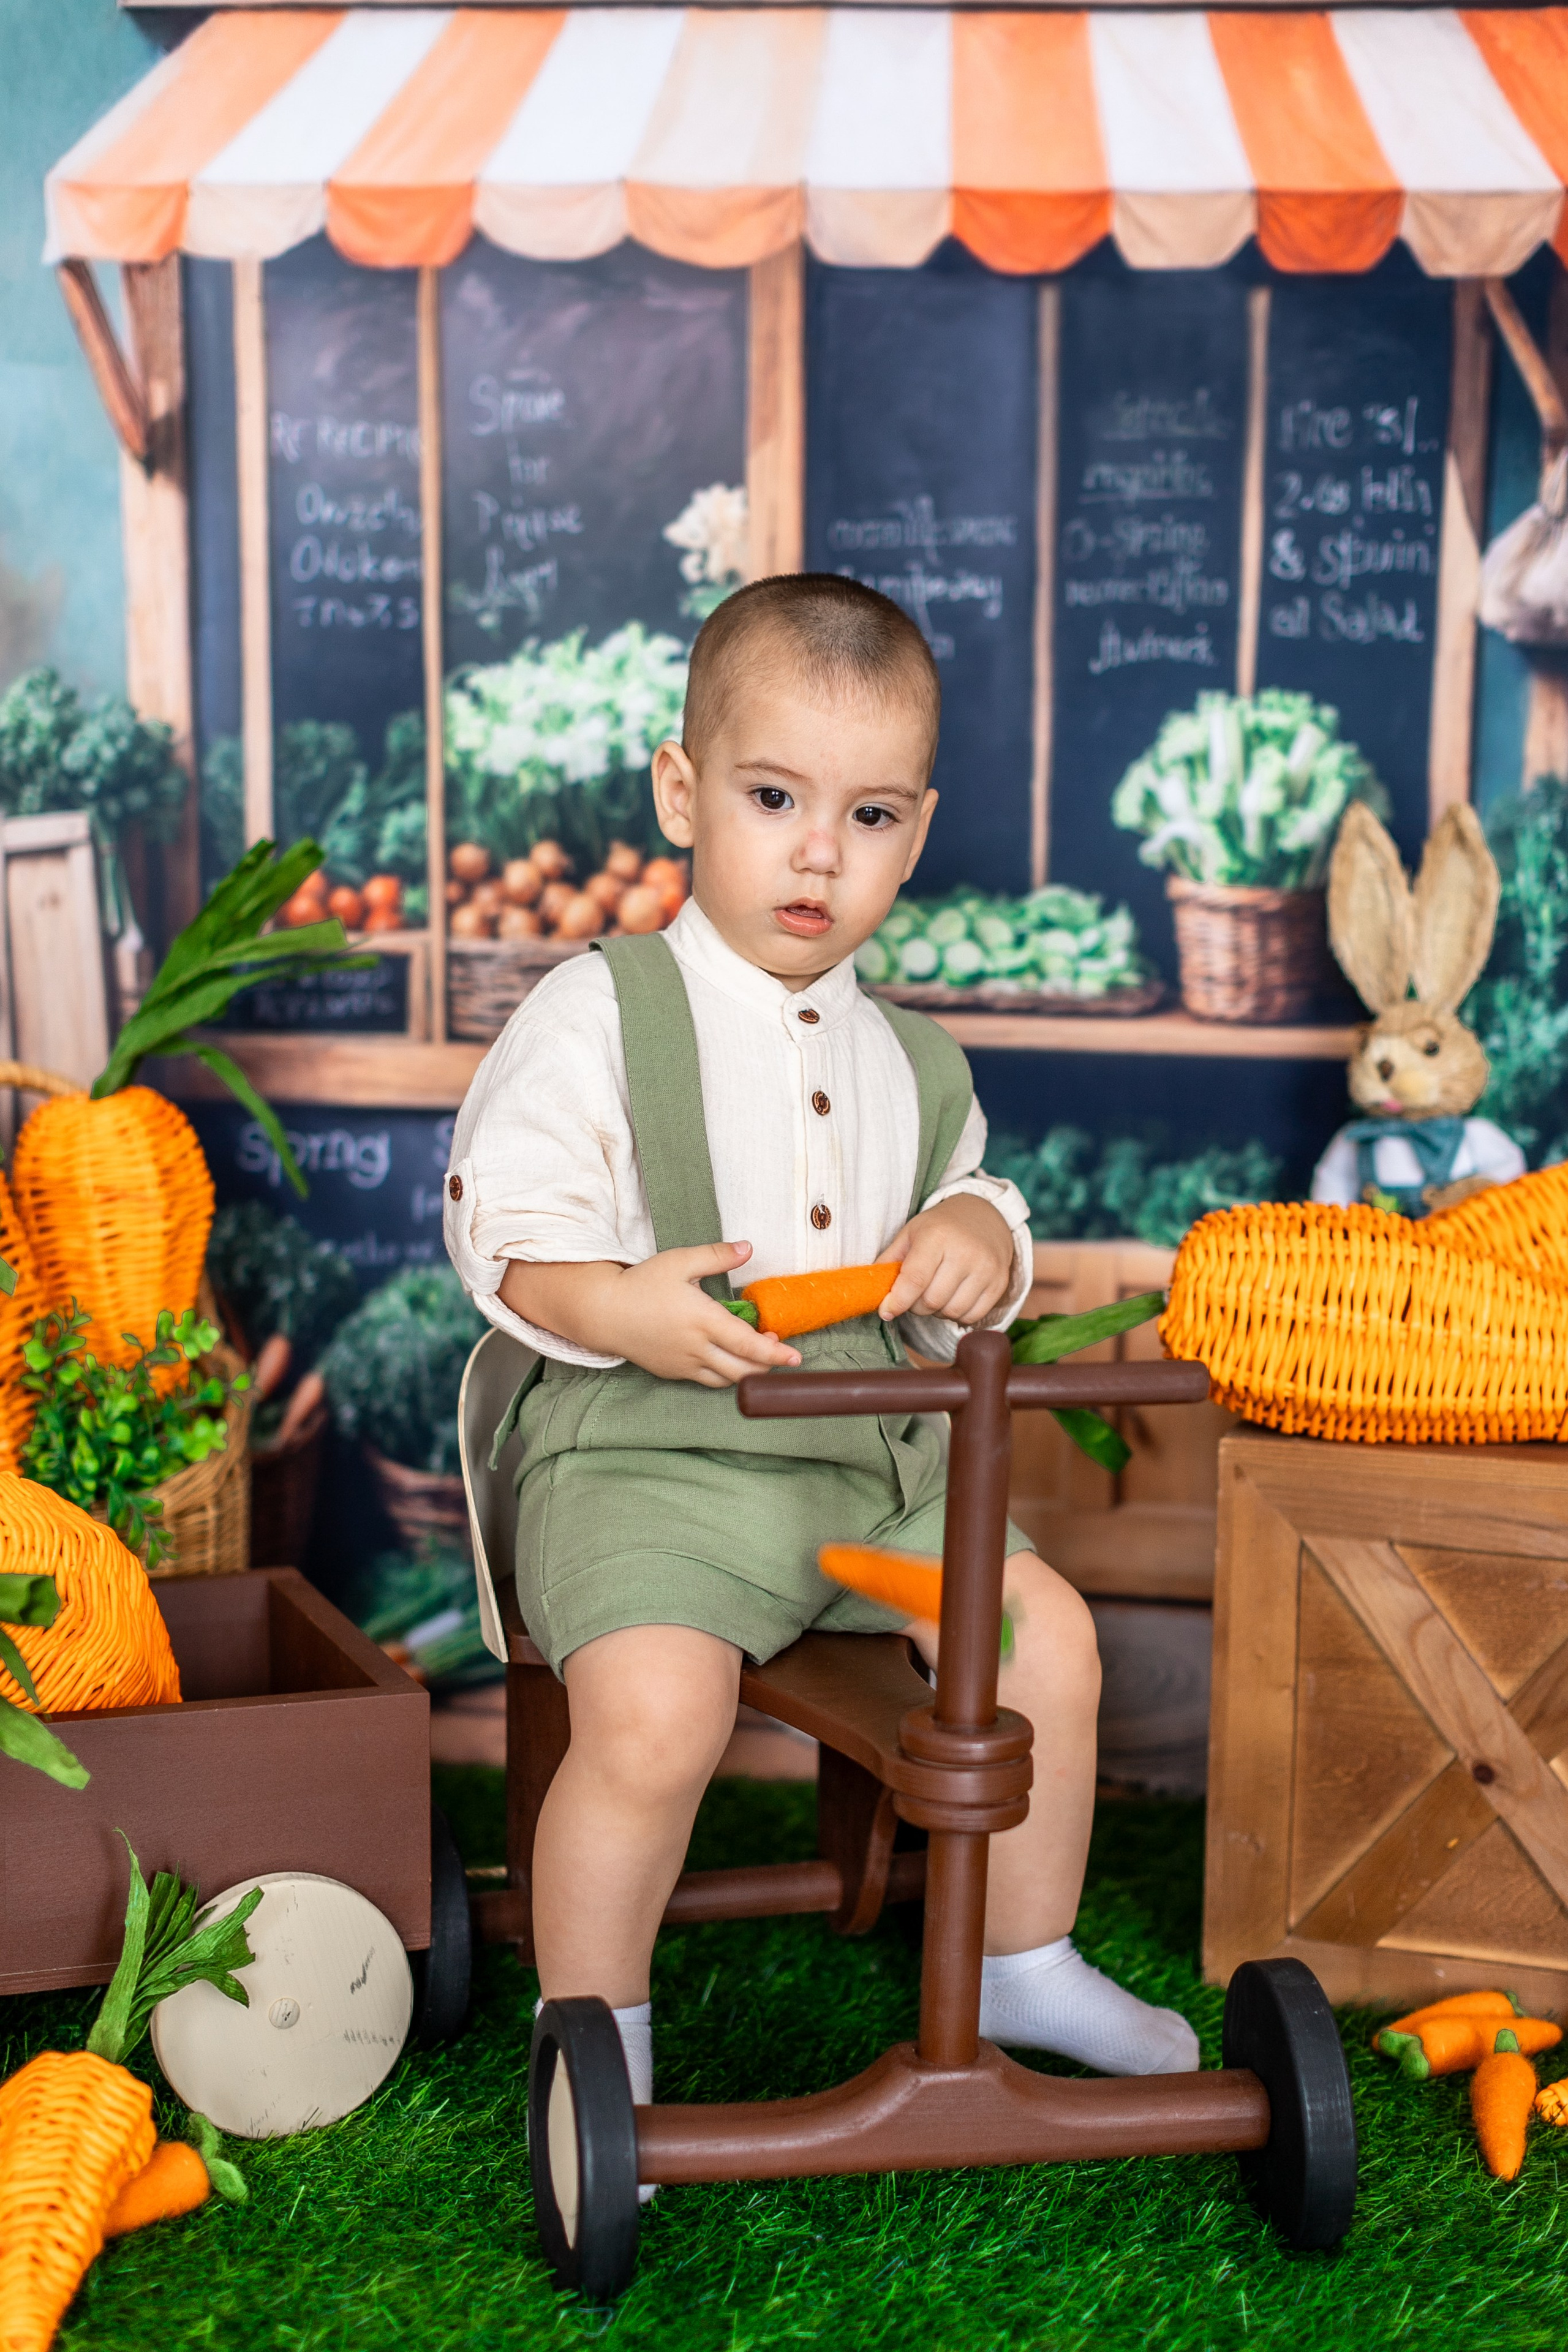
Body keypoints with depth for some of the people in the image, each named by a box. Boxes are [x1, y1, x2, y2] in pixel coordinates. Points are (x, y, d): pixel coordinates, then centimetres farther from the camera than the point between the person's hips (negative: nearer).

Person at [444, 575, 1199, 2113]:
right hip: (642, 1456, -6)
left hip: (871, 1455, 6)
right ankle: (591, 2038, -2)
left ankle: (1025, 1963, 19)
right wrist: (615, 1308, -28)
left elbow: (962, 1187, 21)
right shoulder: (596, 1016, -6)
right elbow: (499, 1222, -9)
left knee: (1047, 1632, -5)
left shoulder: (906, 1059, 12)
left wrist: (977, 1240, -4)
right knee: (655, 1709, -28)